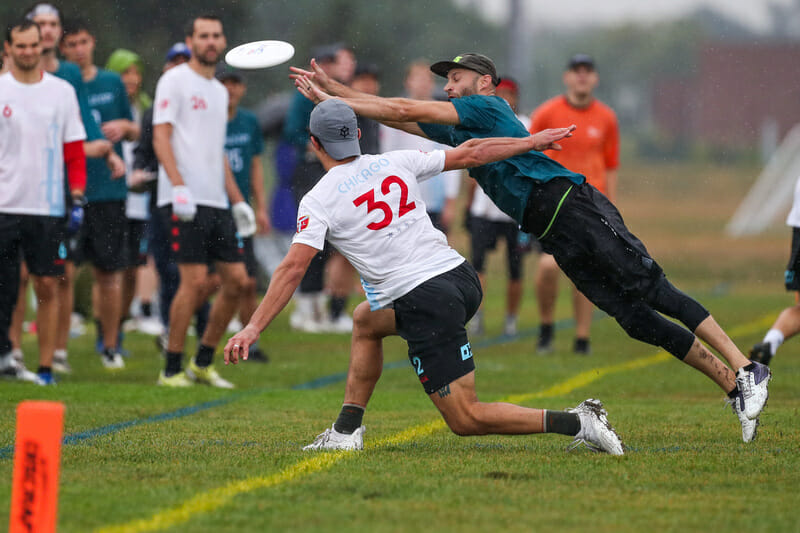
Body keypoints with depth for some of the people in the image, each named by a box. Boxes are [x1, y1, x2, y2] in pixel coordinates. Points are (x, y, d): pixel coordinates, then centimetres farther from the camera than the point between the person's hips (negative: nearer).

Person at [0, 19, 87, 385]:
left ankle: (45, 368, 2)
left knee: (47, 287, -1)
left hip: (48, 205, 1)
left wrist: (77, 199, 0)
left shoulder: (61, 92, 7)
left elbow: (74, 151, 9)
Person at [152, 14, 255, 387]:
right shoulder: (175, 81, -2)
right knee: (195, 281, -12)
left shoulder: (219, 91, 21)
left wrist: (238, 201, 21)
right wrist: (178, 185, -22)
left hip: (217, 202, 8)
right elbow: (161, 136, -10)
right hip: (185, 201, -8)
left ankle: (203, 363, 14)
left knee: (236, 280, 2)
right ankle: (172, 369, -3)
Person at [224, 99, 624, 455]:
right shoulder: (395, 163, 11)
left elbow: (293, 269, -11)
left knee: (465, 420, -2)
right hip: (462, 278, 7)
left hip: (425, 302, -7)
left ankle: (575, 423, -16)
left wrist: (253, 329, -8)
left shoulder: (318, 202, -3)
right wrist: (531, 142, 30)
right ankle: (347, 429, 27)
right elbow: (469, 154, 17)